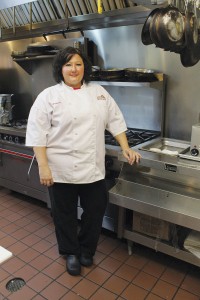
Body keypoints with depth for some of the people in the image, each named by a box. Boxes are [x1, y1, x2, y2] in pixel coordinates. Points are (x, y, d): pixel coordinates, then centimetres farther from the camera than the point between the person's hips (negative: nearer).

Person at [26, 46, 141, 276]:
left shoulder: (98, 92, 7)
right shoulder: (49, 96, -5)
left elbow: (115, 120, 12)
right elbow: (37, 133, -9)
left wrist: (125, 147, 5)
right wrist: (43, 166, -14)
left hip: (93, 168, 4)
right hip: (62, 169, -3)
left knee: (95, 210, 14)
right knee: (65, 214, 12)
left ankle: (86, 249, 41)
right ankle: (71, 253, 39)